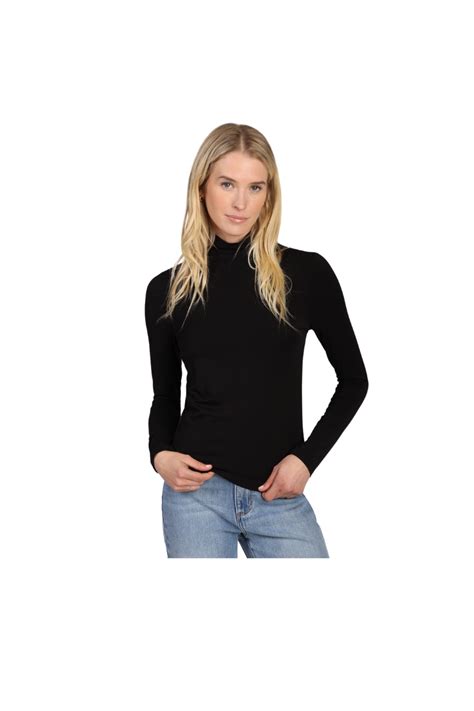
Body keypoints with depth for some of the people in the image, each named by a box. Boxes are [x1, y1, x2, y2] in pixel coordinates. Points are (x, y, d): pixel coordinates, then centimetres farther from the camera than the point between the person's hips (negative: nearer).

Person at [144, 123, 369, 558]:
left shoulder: (307, 273, -1)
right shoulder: (167, 289, 4)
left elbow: (354, 380, 7)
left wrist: (306, 457, -2)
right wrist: (160, 453, -5)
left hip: (280, 496, 0)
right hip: (196, 490, 1)